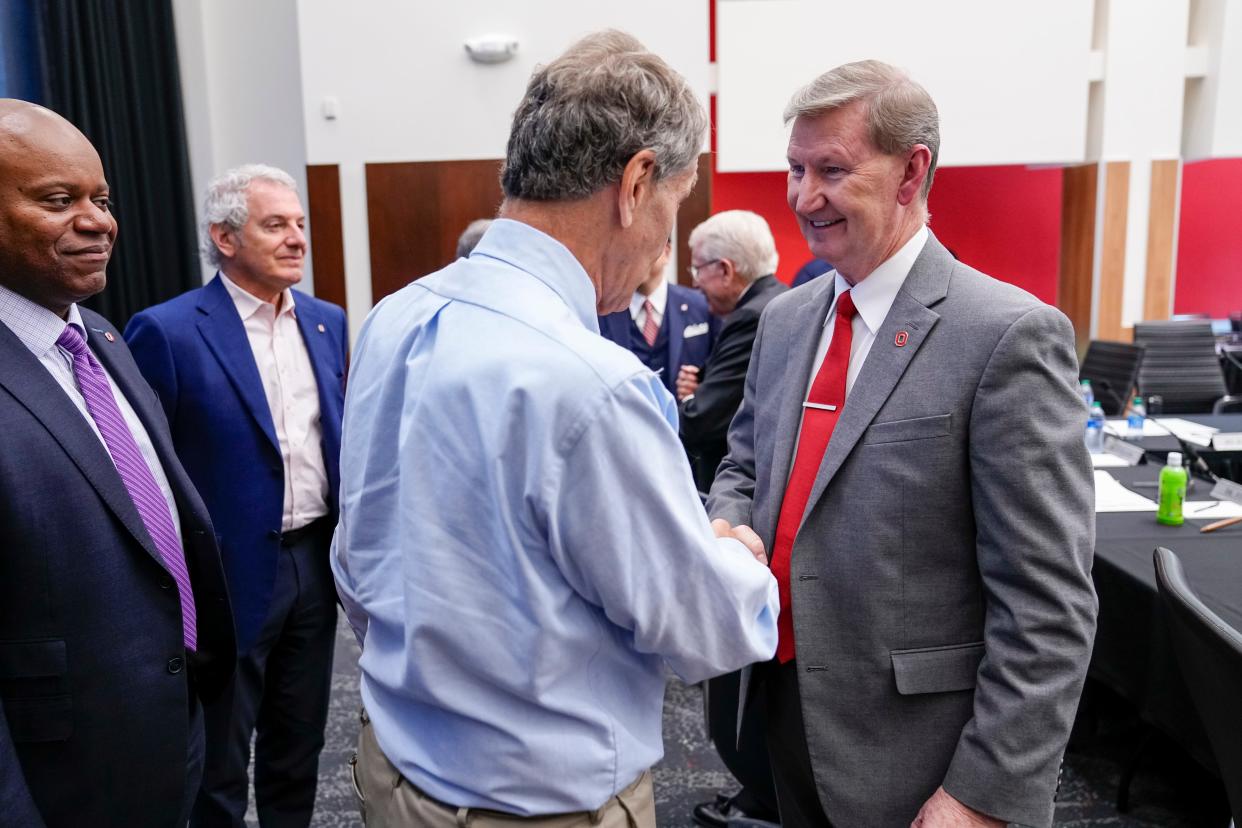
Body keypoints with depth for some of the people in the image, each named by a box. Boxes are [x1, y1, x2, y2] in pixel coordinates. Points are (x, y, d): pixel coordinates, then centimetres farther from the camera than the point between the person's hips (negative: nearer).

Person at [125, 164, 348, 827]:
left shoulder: (326, 321, 5)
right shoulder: (167, 331, -13)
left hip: (316, 561, 5)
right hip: (233, 573, -5)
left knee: (300, 744, 22)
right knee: (221, 762, 15)